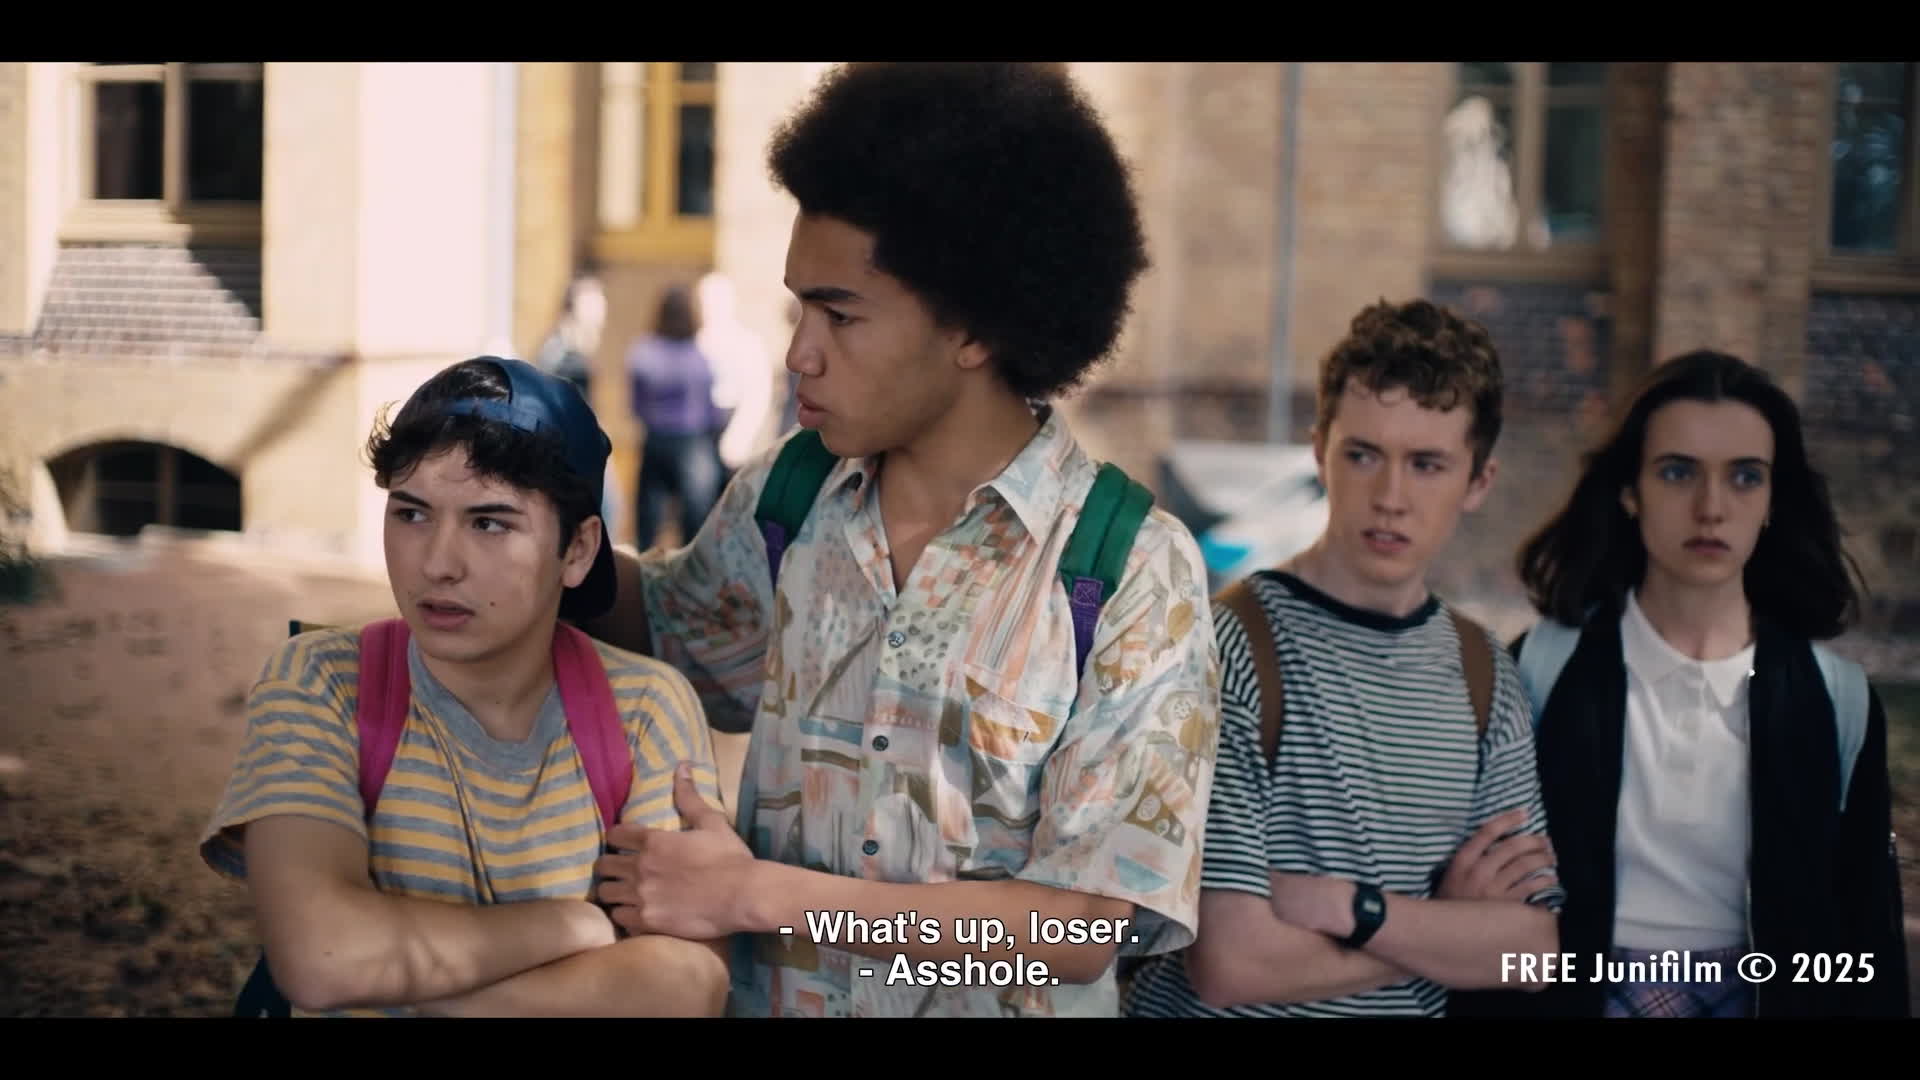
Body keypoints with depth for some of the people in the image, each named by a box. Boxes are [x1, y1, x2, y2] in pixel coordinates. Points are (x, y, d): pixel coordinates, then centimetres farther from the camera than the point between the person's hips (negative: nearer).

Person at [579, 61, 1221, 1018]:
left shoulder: (1135, 570, -18)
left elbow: (1087, 925, -20)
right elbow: (669, 628, 15)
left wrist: (762, 895, -21)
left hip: (998, 998, -3)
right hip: (765, 997, 4)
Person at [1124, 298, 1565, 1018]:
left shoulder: (1485, 673, -1)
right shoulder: (1225, 648, -20)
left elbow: (1533, 951, -7)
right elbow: (1230, 963, -25)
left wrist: (1348, 908, -22)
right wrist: (1452, 925, -14)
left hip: (1411, 1005, 5)